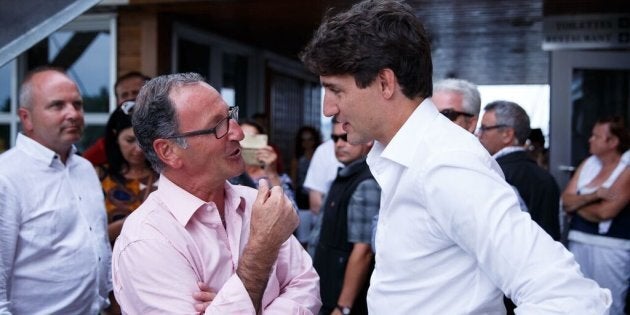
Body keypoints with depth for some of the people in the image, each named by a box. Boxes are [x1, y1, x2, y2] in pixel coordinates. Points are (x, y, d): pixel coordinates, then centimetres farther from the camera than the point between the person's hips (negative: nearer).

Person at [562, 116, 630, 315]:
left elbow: (605, 212, -19)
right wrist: (593, 196, -14)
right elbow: (566, 201, 3)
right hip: (579, 243, 6)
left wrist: (577, 203, -2)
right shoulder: (588, 163, 8)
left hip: (611, 248, -6)